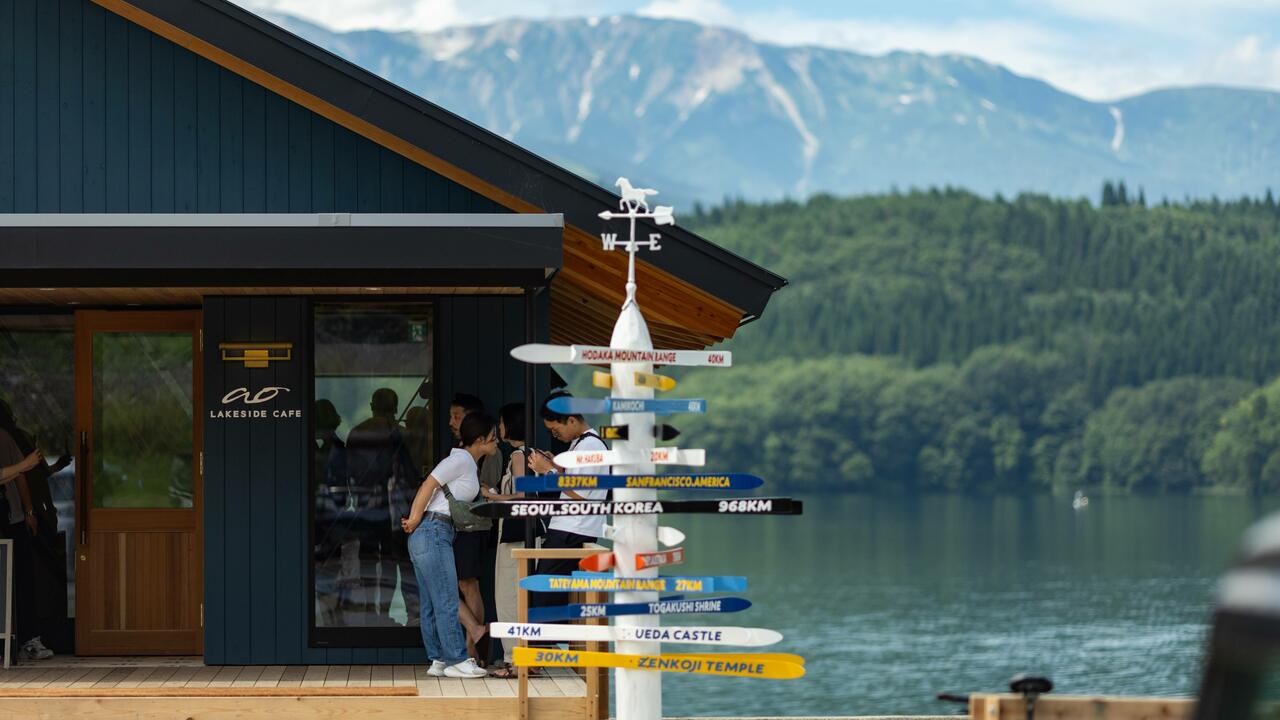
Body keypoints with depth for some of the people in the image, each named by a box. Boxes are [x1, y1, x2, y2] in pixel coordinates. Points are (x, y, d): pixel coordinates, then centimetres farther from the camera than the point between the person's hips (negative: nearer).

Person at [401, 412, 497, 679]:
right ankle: (457, 660, -8)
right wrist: (414, 520, -10)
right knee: (447, 600, -8)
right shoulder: (461, 460, -10)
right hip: (432, 531, -10)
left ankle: (438, 660, 10)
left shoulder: (470, 465, 20)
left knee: (432, 604, 9)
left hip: (439, 535, 10)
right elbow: (429, 485, -13)